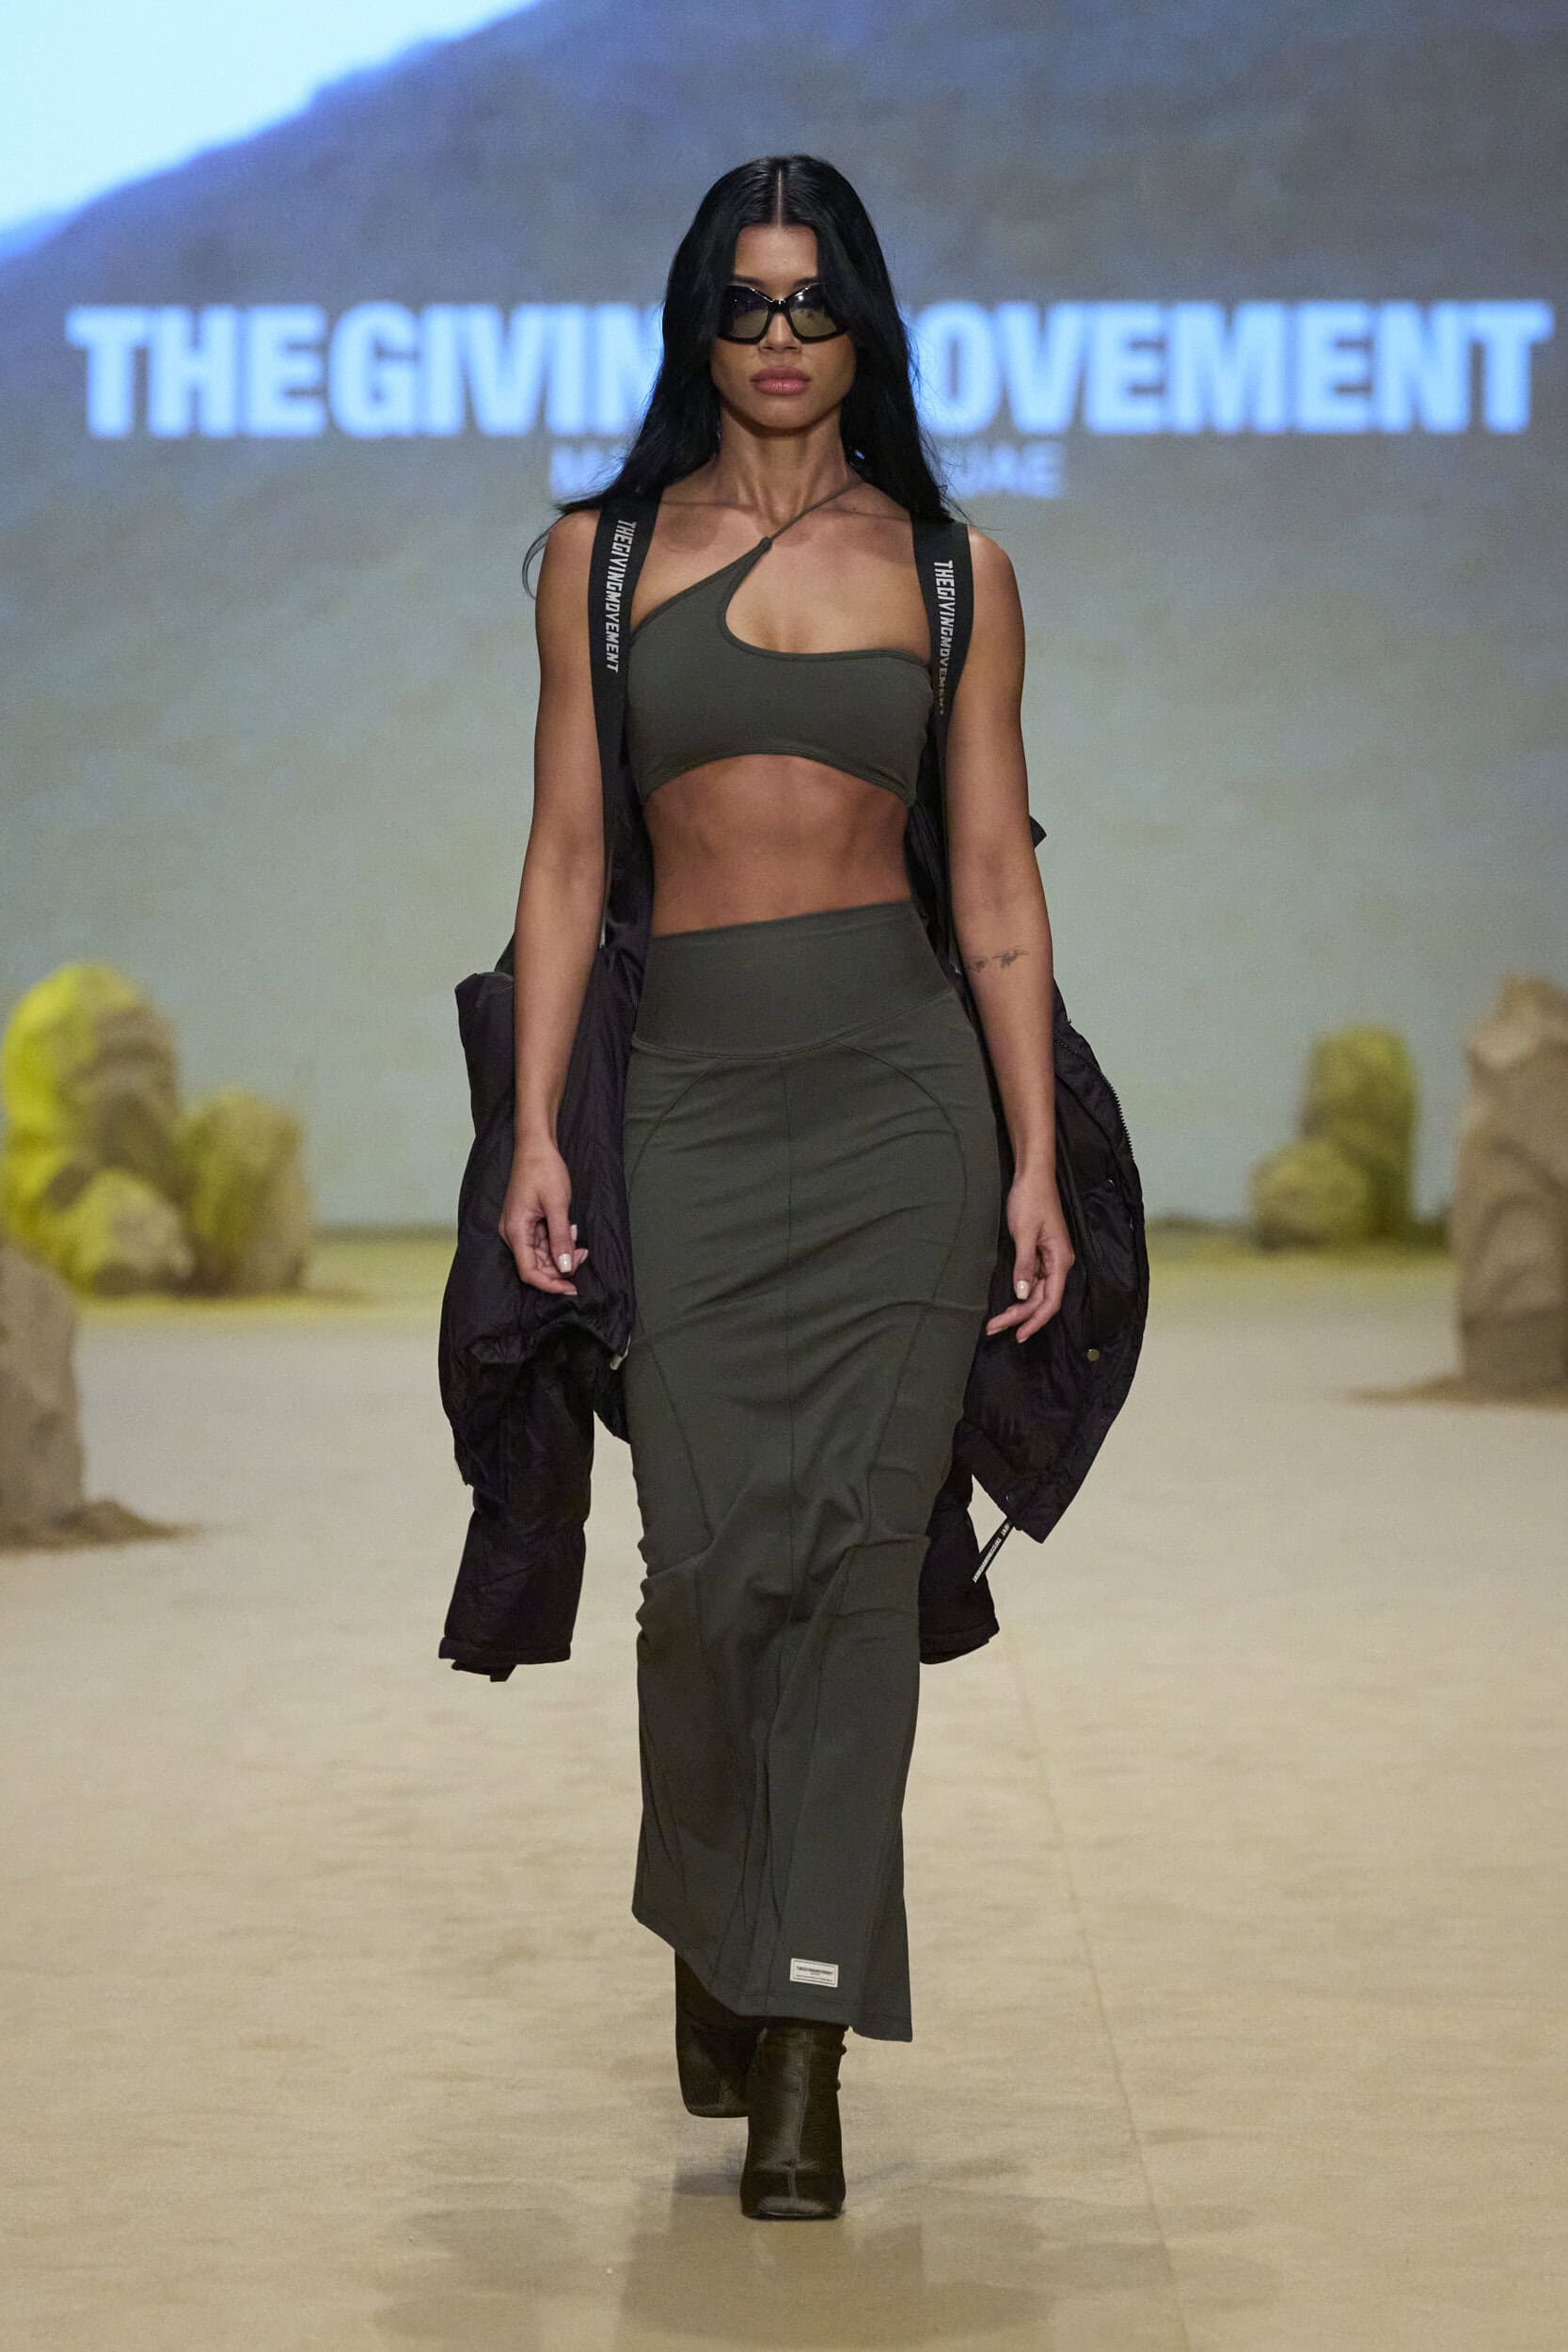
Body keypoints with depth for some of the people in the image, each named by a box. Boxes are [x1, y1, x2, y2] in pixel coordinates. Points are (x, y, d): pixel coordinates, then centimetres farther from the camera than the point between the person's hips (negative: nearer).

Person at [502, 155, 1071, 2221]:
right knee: (706, 1556, -4)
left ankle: (804, 2049, 2)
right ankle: (710, 1940, 23)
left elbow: (997, 881, 7)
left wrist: (1037, 1159, 1)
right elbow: (568, 860, 8)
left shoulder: (951, 569, 8)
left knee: (857, 1554, -4)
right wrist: (535, 1128, 0)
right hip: (696, 1088, 0)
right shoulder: (603, 555, 10)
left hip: (900, 1081, 0)